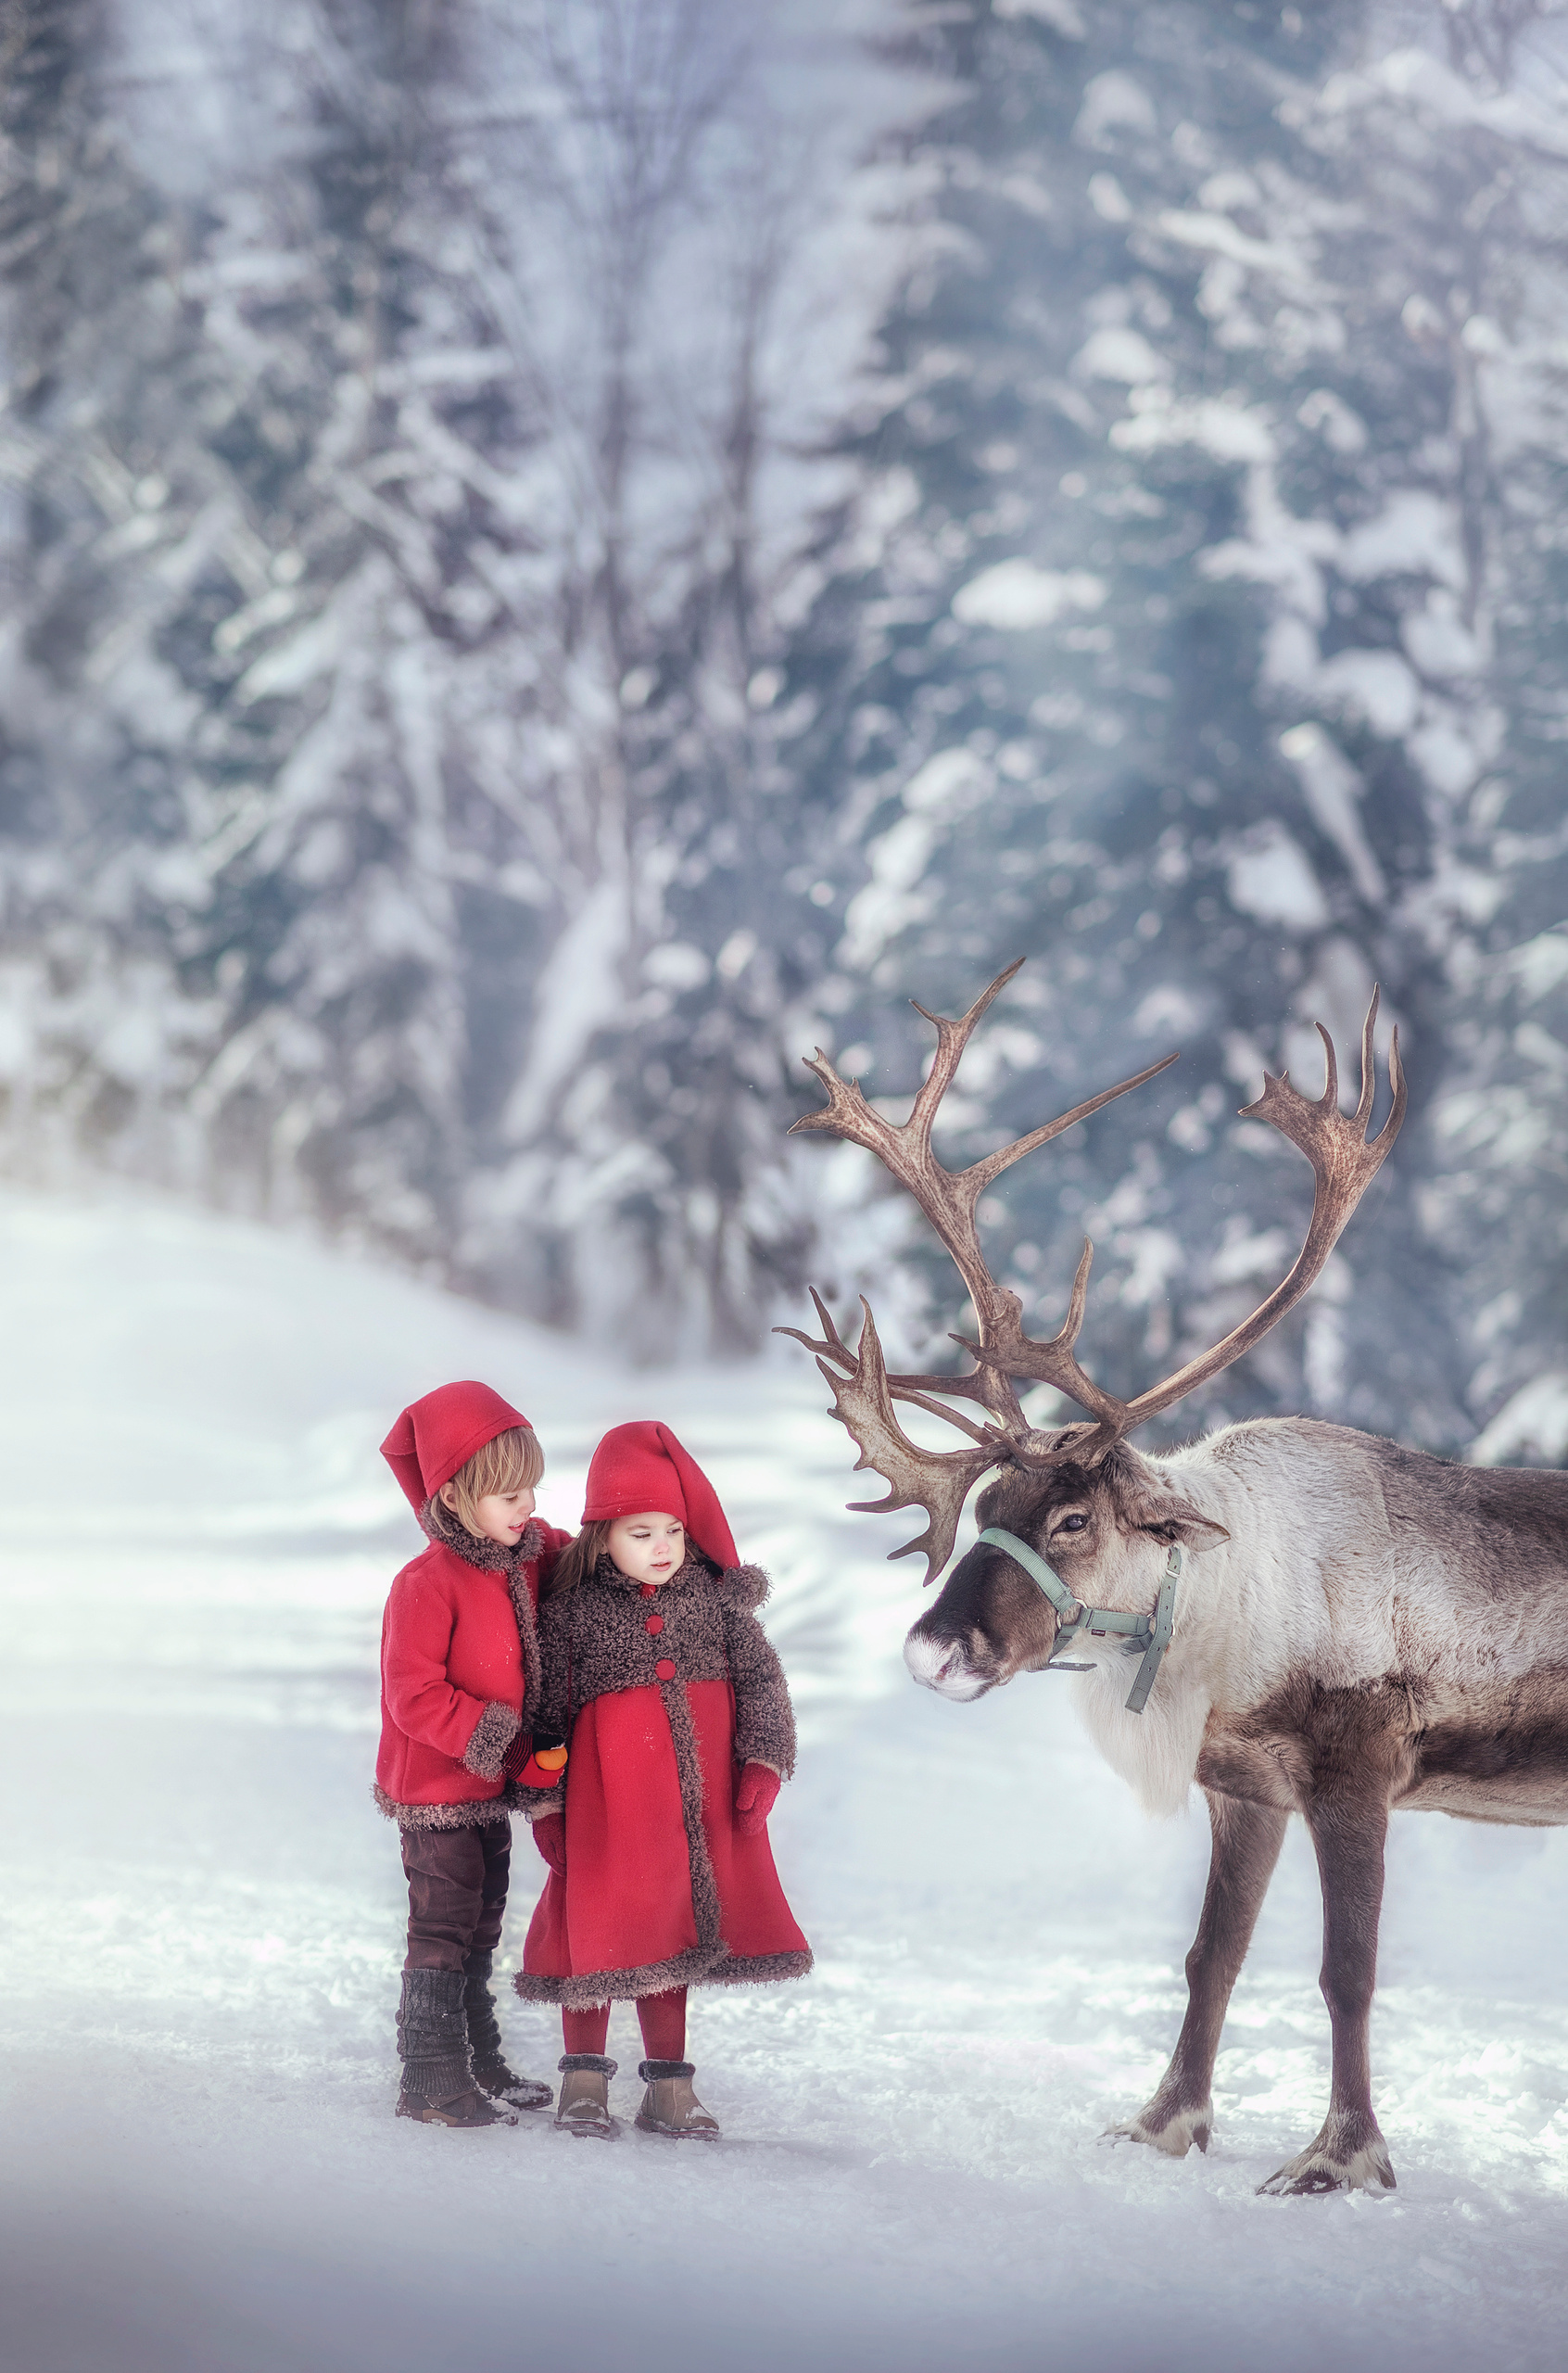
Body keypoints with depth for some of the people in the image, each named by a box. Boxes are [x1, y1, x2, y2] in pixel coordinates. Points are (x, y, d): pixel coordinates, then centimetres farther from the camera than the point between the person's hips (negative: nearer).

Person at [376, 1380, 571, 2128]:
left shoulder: (532, 1559, 2)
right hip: (436, 1789, -8)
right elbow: (413, 1695, -23)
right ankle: (431, 2081, 1)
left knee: (480, 1928, 18)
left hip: (493, 1785, 8)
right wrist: (485, 1736, -27)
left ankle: (479, 2064, 29)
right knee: (443, 1930, -5)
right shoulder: (428, 1584, -21)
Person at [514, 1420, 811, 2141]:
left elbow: (760, 1676, 6)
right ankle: (583, 2080, 15)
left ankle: (668, 2087, 19)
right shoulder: (571, 1609, -5)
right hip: (607, 1797, -3)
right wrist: (545, 1804, -1)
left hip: (700, 1796, 3)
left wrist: (763, 1760, -5)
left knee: (674, 1923, 10)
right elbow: (548, 1710, -1)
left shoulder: (715, 1594, 1)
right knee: (599, 1926, 0)